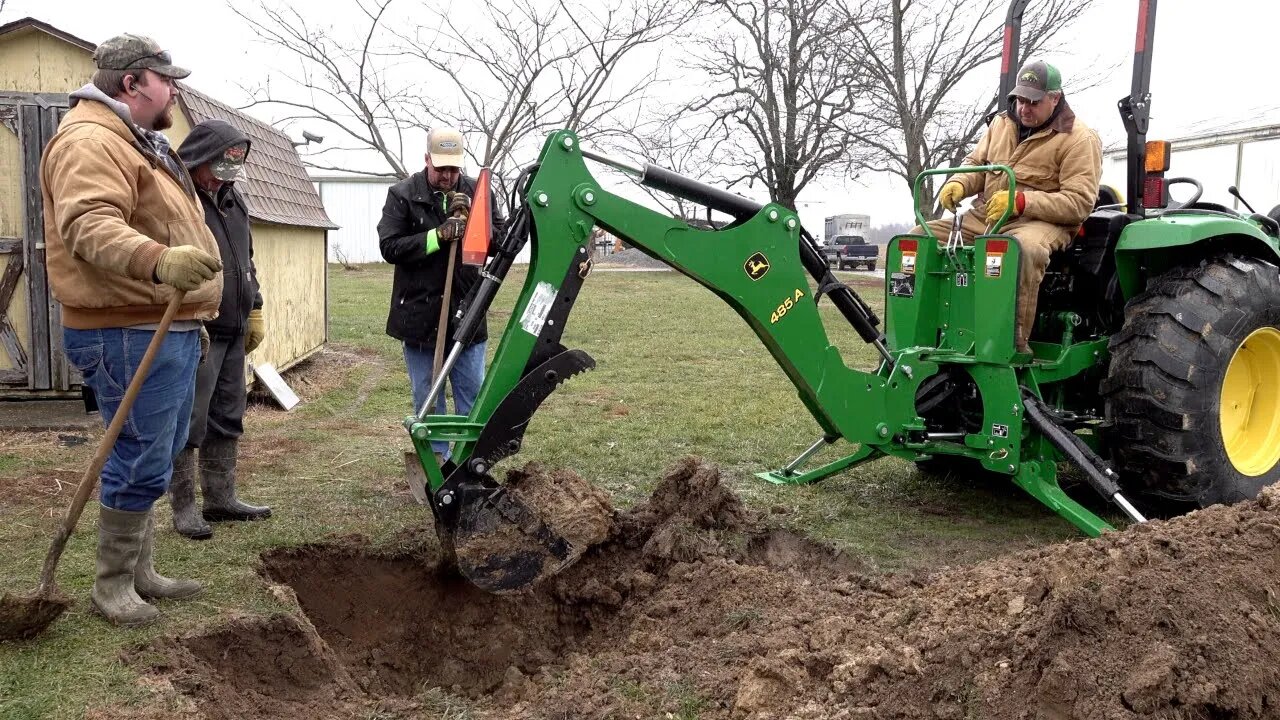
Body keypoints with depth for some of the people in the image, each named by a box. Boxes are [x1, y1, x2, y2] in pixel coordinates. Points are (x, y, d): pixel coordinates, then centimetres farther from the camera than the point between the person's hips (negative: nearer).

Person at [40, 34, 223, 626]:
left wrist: (192, 313, 33)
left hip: (168, 330, 11)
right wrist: (159, 261, -47)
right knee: (140, 465, -5)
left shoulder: (138, 143, 23)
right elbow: (90, 226, -30)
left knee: (155, 461, 16)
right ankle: (112, 583, 9)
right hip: (130, 335, -11)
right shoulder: (90, 141, -13)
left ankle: (139, 571, 28)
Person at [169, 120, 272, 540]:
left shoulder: (231, 198, 16)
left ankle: (221, 499, 24)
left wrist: (255, 311, 21)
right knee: (190, 422, -2)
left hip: (233, 331, 9)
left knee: (227, 418, 13)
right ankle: (184, 508, 9)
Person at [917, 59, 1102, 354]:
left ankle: (1016, 342, -34)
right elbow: (976, 164, 22)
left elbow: (1080, 202, -14)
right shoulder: (1002, 123, 15)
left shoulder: (1079, 139, -6)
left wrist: (1022, 201, -28)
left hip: (1041, 221, -6)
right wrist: (959, 184, -4)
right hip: (984, 216, 7)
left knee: (1024, 248, -44)